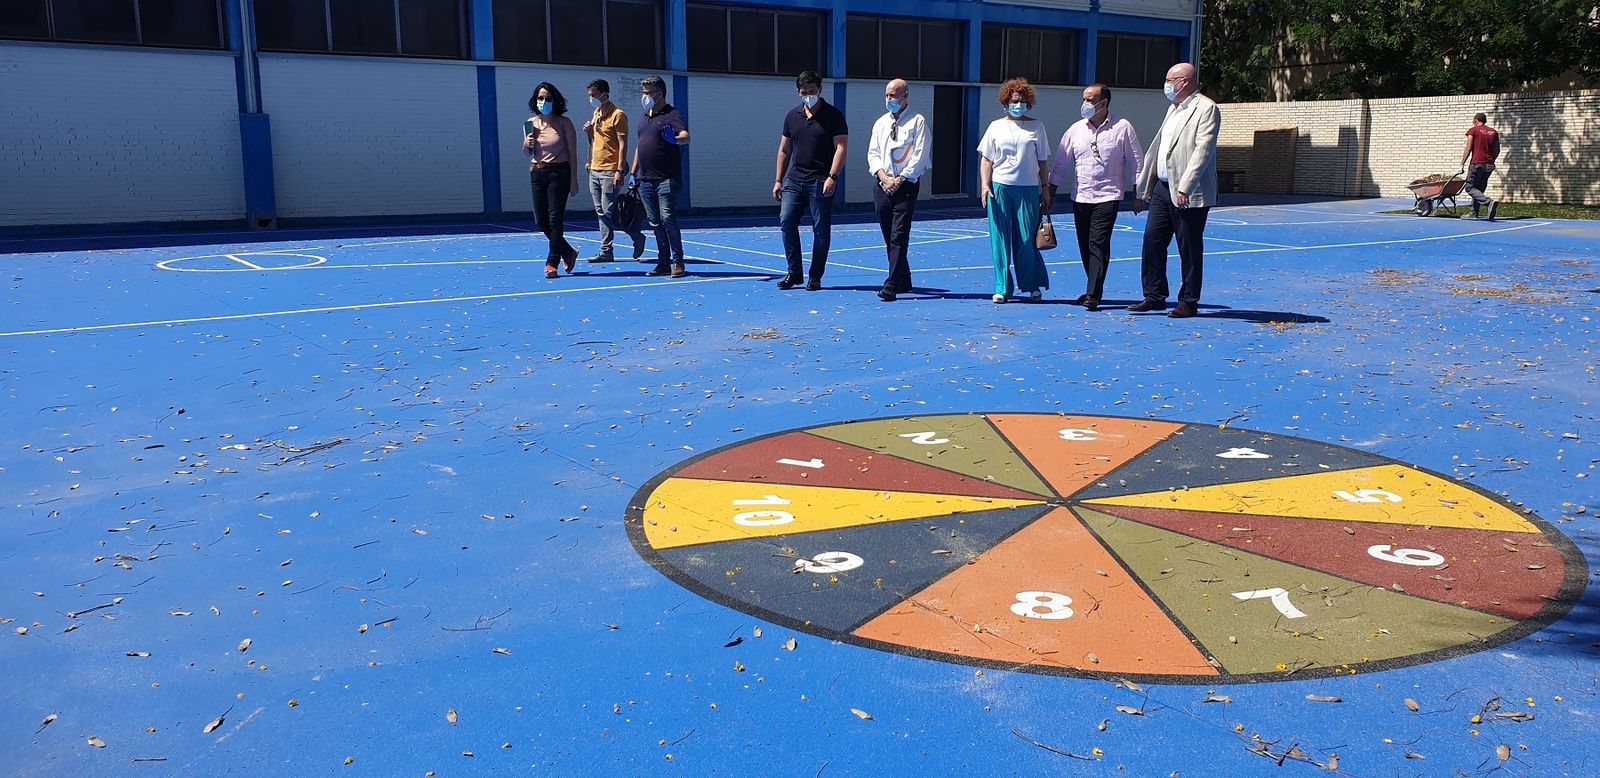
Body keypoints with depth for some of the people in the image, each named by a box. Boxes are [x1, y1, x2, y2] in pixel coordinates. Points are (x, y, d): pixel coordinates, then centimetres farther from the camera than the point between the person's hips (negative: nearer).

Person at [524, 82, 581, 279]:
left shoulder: (564, 123, -4)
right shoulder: (531, 123, 8)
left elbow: (572, 152, -3)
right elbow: (527, 153, 18)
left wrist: (573, 179, -8)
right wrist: (527, 145, -5)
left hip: (559, 173, -5)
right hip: (537, 173, 5)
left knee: (555, 219, -6)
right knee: (541, 220, 6)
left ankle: (552, 263, 2)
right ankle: (568, 252, 24)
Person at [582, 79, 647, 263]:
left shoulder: (617, 115, -9)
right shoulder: (596, 114, 17)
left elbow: (623, 144, -13)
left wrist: (619, 170, -19)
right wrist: (588, 132, 5)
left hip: (609, 171, -8)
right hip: (595, 170, 8)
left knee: (608, 212, -8)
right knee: (601, 212, 6)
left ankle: (637, 237, 8)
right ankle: (606, 252, 9)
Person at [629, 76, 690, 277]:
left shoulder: (672, 115, -6)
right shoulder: (645, 117, 19)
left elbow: (686, 136, -22)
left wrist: (675, 138, -45)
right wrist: (633, 172, 21)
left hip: (666, 179, -8)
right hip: (645, 180, 8)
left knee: (668, 219, -11)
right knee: (655, 223, 8)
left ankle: (677, 263, -3)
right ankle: (663, 263, 14)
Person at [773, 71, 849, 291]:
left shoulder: (834, 115, -1)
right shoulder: (792, 116, 12)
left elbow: (841, 148, -8)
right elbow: (784, 150, 17)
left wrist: (832, 177, -19)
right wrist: (778, 180, 11)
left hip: (820, 182, -4)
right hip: (794, 179, 4)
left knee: (821, 229, -1)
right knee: (786, 221, -6)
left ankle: (815, 277, 10)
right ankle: (794, 272, 6)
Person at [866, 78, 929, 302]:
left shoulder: (917, 122, -2)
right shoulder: (880, 123, 15)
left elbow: (920, 156, -9)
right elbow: (873, 153, 11)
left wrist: (899, 179, -13)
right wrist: (882, 175, -7)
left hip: (906, 185, -6)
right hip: (882, 184, 6)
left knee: (899, 236, -12)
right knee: (889, 237, 9)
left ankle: (892, 285, -15)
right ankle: (904, 282, 20)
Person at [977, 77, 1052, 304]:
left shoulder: (1036, 127, 8)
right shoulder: (996, 126, 9)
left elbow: (1043, 161, 11)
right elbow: (986, 159, 8)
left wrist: (1046, 188, 7)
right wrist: (985, 185, -2)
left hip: (1028, 188, -1)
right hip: (999, 186, 1)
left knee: (1027, 239, 0)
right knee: (1000, 238, 2)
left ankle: (1033, 285, 15)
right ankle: (1002, 288, 9)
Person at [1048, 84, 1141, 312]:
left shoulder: (1122, 128, -2)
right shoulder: (1075, 130, 7)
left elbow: (1134, 164, 1)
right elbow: (1061, 164, 11)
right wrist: (1050, 194, 9)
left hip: (1108, 197, -4)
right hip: (1080, 198, 4)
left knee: (1098, 244, -13)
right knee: (1085, 246, 8)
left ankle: (1093, 295, -14)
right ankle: (1094, 289, 21)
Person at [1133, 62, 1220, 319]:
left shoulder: (1206, 108, -9)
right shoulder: (1173, 108, 18)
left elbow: (1203, 151, -18)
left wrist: (1185, 187, -25)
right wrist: (1147, 186, 17)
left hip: (1189, 194, -8)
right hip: (1163, 188, 8)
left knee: (1189, 248, 1)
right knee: (1152, 239, 5)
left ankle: (1188, 302, 10)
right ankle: (1154, 297, 15)